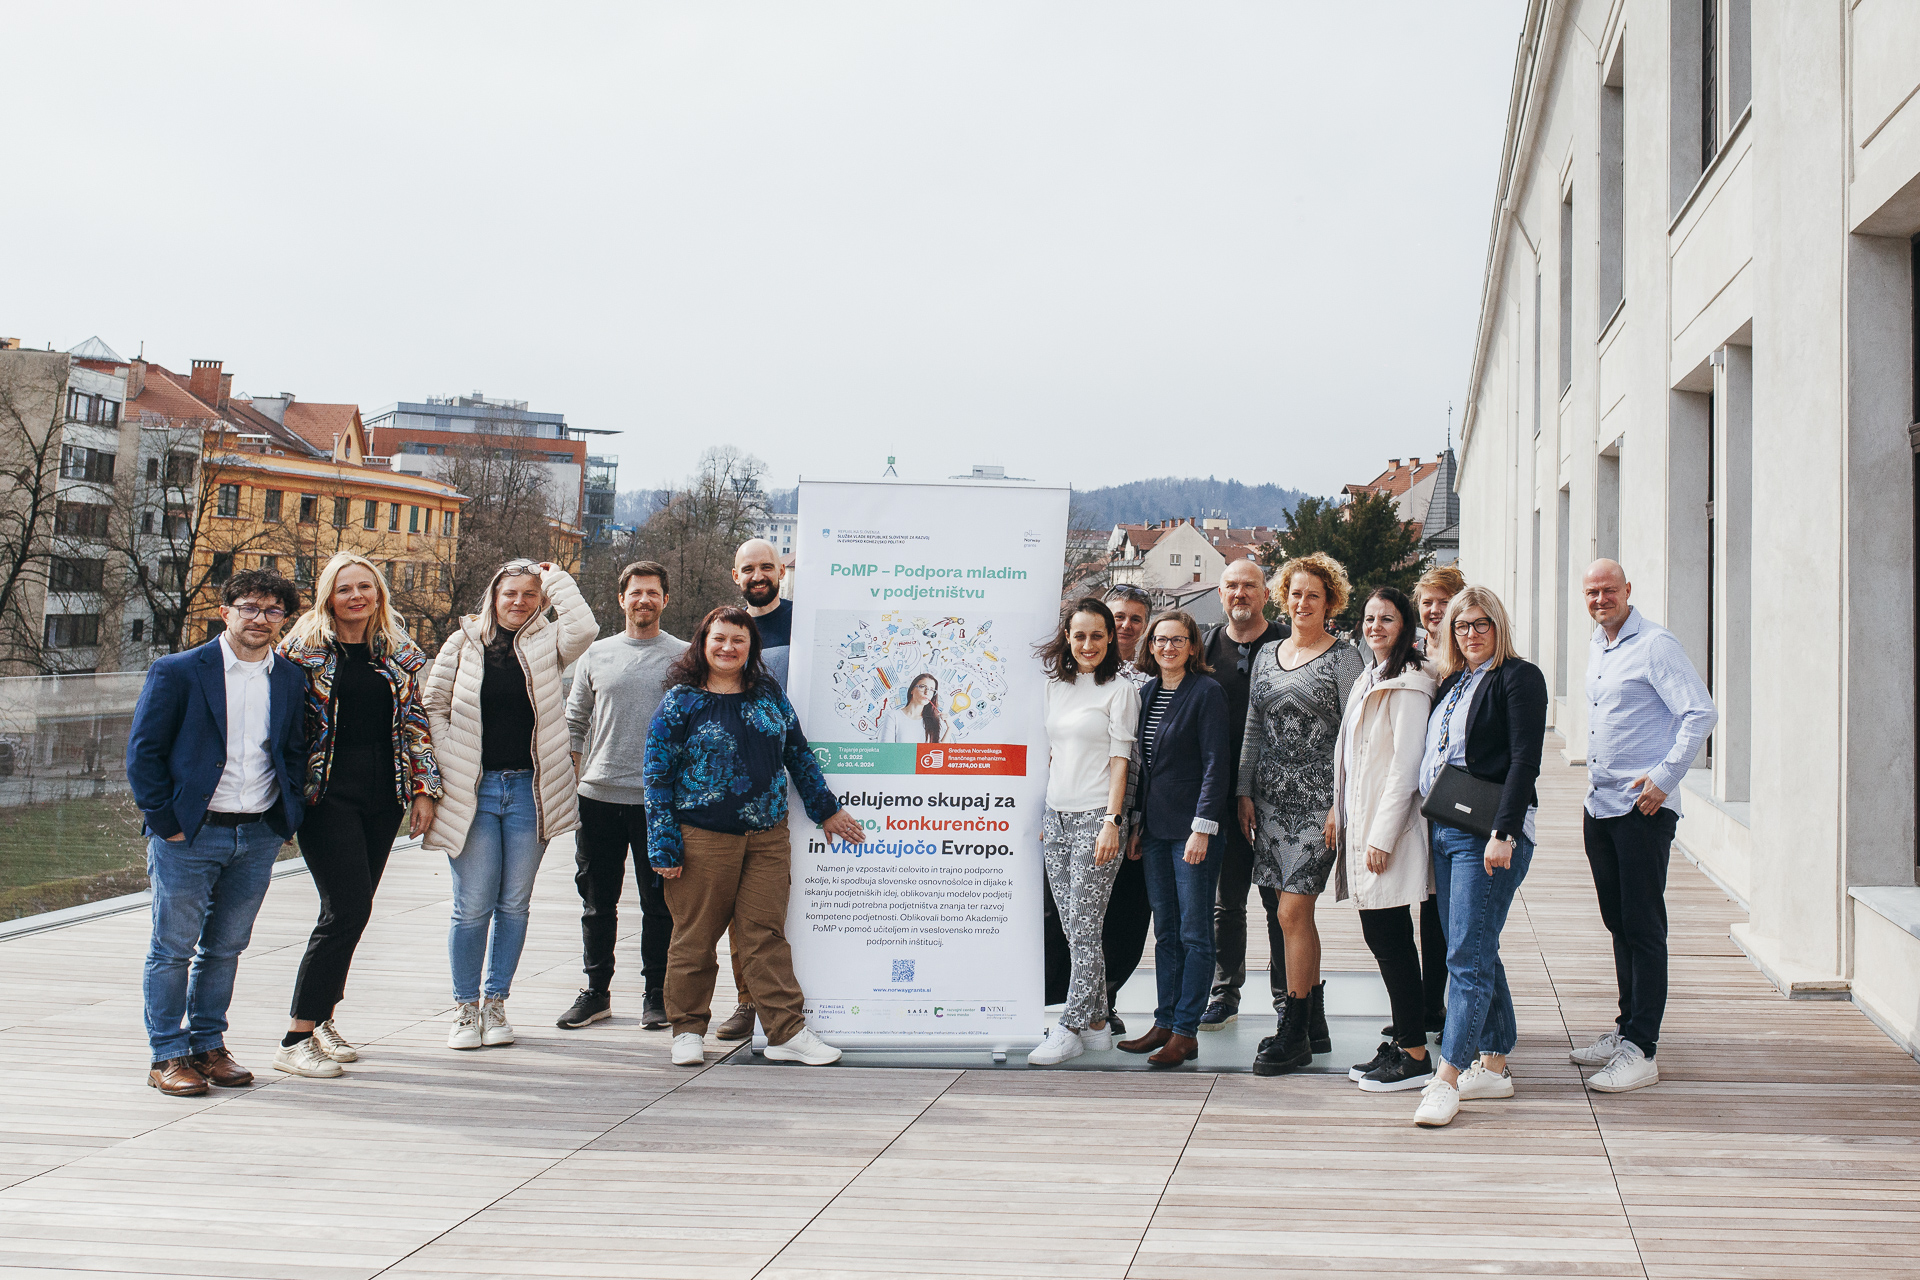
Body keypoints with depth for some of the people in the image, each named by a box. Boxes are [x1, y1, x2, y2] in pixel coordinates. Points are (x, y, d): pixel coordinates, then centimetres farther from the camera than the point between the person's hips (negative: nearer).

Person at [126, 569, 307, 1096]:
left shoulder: (291, 680, 8)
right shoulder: (177, 672, -4)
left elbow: (295, 753, 18)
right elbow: (142, 751, -4)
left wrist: (288, 817, 6)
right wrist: (165, 821, -8)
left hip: (259, 837, 4)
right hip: (189, 835, -4)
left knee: (224, 949, 11)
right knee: (173, 949, 2)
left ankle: (208, 1046, 22)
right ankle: (167, 1056, 10)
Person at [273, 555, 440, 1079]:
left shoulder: (401, 652, 11)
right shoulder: (304, 647, -1)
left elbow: (417, 721, 12)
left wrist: (424, 789, 5)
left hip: (382, 796, 5)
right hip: (328, 794, -5)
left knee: (350, 911, 7)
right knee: (348, 909, -13)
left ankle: (321, 1019, 23)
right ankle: (295, 1040, -7)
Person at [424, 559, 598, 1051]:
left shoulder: (546, 644, 5)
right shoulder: (463, 643, 6)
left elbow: (584, 628, -16)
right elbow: (434, 706, 7)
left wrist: (556, 579, -5)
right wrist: (449, 765, -2)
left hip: (529, 789, 1)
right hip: (473, 789, -1)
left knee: (514, 903, 7)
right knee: (472, 906, 0)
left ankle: (495, 1002, 19)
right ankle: (465, 1007, 11)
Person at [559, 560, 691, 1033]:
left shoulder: (683, 657, 3)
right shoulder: (597, 654, 11)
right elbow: (574, 721, 16)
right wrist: (574, 775, 8)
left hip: (658, 799, -3)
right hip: (598, 796, 3)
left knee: (659, 901, 2)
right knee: (597, 901, 8)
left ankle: (657, 993, 12)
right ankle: (595, 991, 18)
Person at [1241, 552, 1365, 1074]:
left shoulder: (1343, 657, -3)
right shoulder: (1267, 655, 14)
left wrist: (1341, 803, -12)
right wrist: (1245, 791, 9)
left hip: (1318, 796, -6)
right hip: (1271, 795, 6)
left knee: (1293, 912, -9)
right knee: (1297, 913, 8)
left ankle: (1293, 1034, -1)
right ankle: (1315, 1026, 18)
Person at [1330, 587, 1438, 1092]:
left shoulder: (1408, 683, -12)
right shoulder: (1368, 681, 17)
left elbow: (1406, 765, -17)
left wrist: (1382, 835, -19)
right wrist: (1339, 811, 16)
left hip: (1388, 829, -9)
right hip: (1362, 825, 9)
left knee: (1390, 937, -7)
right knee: (1380, 935, 10)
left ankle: (1415, 1056, -1)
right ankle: (1401, 1041, 17)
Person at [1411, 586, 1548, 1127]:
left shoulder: (1518, 678, -5)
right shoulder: (1452, 683, 18)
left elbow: (1524, 760, -13)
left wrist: (1503, 833, -20)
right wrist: (1431, 825, 12)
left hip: (1487, 835, -8)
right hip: (1444, 832, 8)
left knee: (1468, 956, -10)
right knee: (1479, 954, 12)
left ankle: (1446, 1080, -11)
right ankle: (1493, 1065, 19)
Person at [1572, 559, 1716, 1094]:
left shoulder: (1655, 645, -12)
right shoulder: (1596, 647, 14)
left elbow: (1701, 714, -17)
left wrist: (1664, 777, -19)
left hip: (1644, 808, -8)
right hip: (1600, 805, 8)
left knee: (1643, 928, -6)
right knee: (1618, 924, 14)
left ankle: (1641, 1050, -5)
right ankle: (1626, 1030, 23)